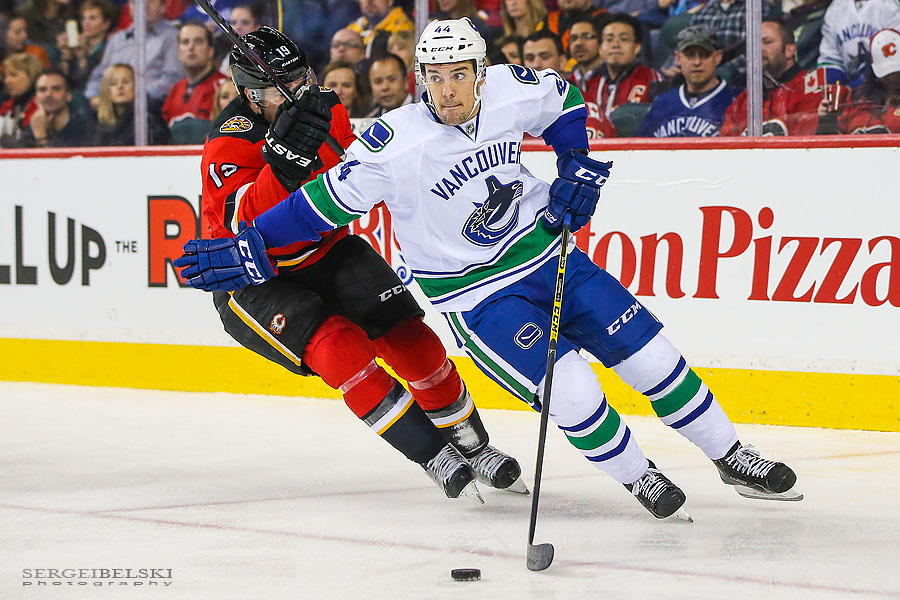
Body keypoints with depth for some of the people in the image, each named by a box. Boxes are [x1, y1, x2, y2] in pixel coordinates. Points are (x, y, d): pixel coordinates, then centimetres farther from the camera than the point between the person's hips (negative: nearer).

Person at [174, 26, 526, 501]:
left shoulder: (325, 111, -7)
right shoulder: (229, 146, -24)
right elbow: (246, 225, -38)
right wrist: (285, 158, -49)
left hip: (324, 253, 6)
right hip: (253, 281, -5)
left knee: (410, 337, -8)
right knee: (337, 345, -26)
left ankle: (472, 446, 9)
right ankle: (432, 455, -19)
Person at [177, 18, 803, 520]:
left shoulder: (511, 91, -12)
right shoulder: (397, 143, -24)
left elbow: (564, 101, 10)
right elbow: (328, 200, -20)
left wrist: (579, 169, 1)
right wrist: (253, 248, -25)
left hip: (549, 255, 4)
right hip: (475, 292, -4)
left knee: (648, 353, 5)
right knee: (571, 392, -17)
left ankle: (733, 457, 23)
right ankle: (638, 478, 11)